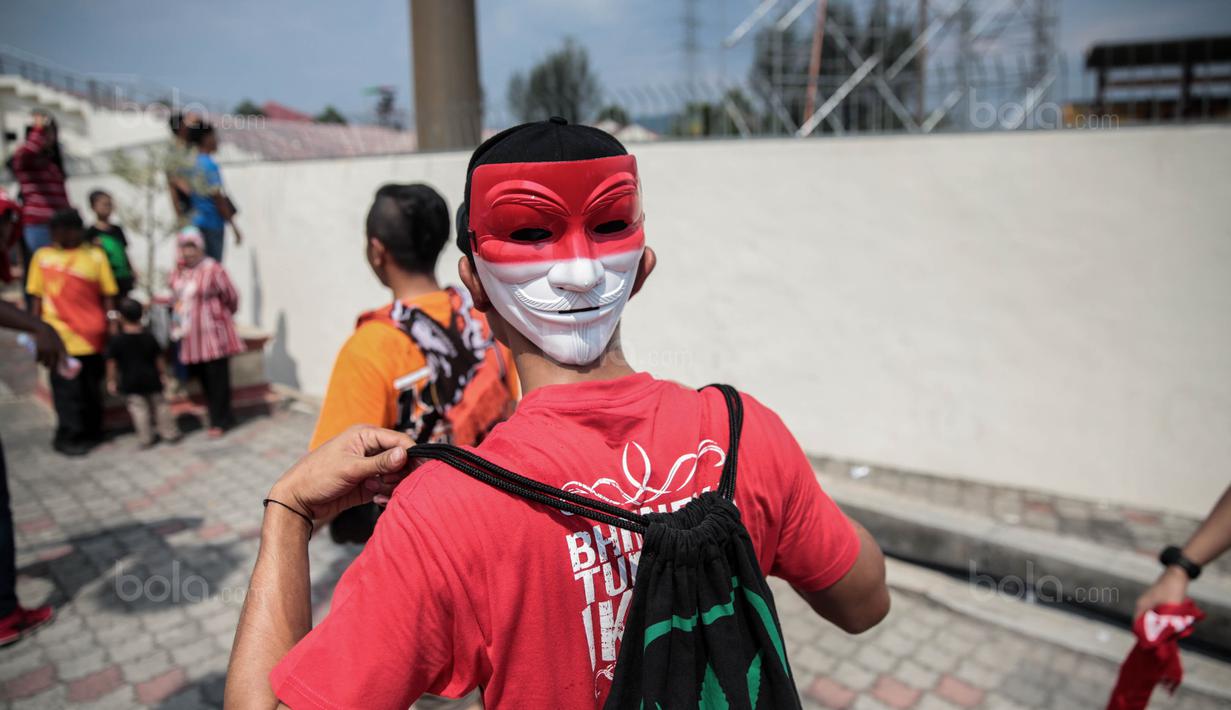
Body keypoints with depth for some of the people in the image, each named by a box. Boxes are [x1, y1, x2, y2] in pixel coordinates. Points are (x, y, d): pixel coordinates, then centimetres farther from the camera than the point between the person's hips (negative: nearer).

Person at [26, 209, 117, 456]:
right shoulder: (42, 256, 3)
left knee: (92, 387, 12)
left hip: (92, 336, 1)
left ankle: (91, 432, 26)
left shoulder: (95, 255, 3)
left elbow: (108, 296, 4)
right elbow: (36, 297, 5)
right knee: (67, 389, 1)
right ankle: (69, 436, 12)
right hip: (60, 337, -1)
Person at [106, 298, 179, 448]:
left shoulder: (116, 340, -9)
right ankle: (169, 433, 16)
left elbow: (111, 362, -5)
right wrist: (160, 374, 16)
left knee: (138, 407, 2)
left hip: (130, 382, -2)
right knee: (159, 404, 12)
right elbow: (158, 358, 4)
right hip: (151, 379, 3)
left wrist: (111, 380, 5)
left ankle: (145, 438, 3)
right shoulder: (149, 337, -1)